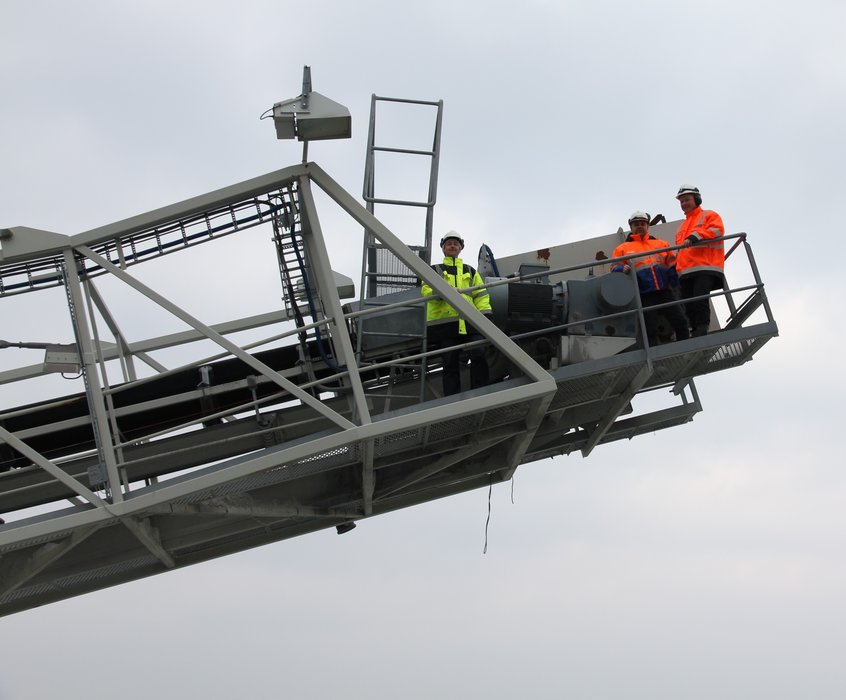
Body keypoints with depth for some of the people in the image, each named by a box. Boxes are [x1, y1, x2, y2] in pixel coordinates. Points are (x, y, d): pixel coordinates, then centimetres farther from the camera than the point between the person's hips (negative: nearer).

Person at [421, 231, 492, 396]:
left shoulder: (470, 272, 25)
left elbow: (481, 295, 18)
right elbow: (426, 290, 1)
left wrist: (485, 314, 1)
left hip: (469, 322, 1)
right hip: (445, 323, -1)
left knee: (479, 354, -21)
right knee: (450, 364, -3)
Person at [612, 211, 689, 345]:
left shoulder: (662, 244, 20)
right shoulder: (622, 248, 14)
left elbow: (673, 267, 16)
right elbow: (615, 269, 8)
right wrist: (623, 269, -15)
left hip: (665, 291, 2)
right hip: (644, 296, -2)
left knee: (681, 322, -4)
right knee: (650, 330, -4)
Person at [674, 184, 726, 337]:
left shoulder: (709, 216, 12)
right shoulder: (683, 226, 33)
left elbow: (717, 230, -8)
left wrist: (695, 237, -19)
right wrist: (676, 265, 20)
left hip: (705, 268, -7)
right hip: (686, 271, 7)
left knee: (700, 300, -21)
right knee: (689, 305, -3)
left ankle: (702, 329, -22)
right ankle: (696, 332, -2)